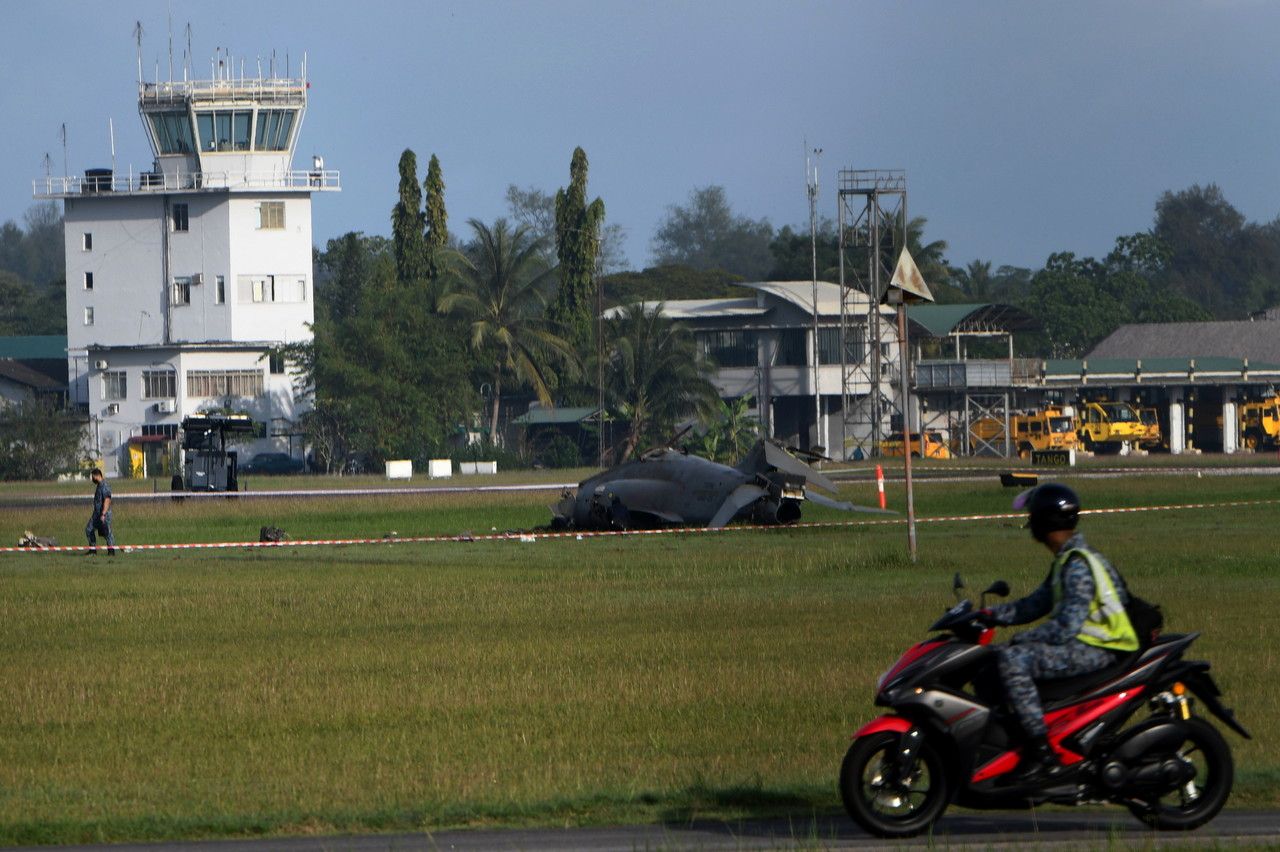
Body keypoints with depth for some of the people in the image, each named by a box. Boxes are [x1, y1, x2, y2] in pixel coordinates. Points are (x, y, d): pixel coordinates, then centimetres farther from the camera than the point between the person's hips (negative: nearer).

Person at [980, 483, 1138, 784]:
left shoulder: (1078, 565, -19)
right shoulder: (1066, 560, 15)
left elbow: (1066, 626, -25)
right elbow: (1038, 603, 20)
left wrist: (1020, 640, -18)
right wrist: (992, 615, 9)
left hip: (1095, 650, -11)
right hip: (1083, 644, 11)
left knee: (1012, 659, -29)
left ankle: (1042, 752, -31)